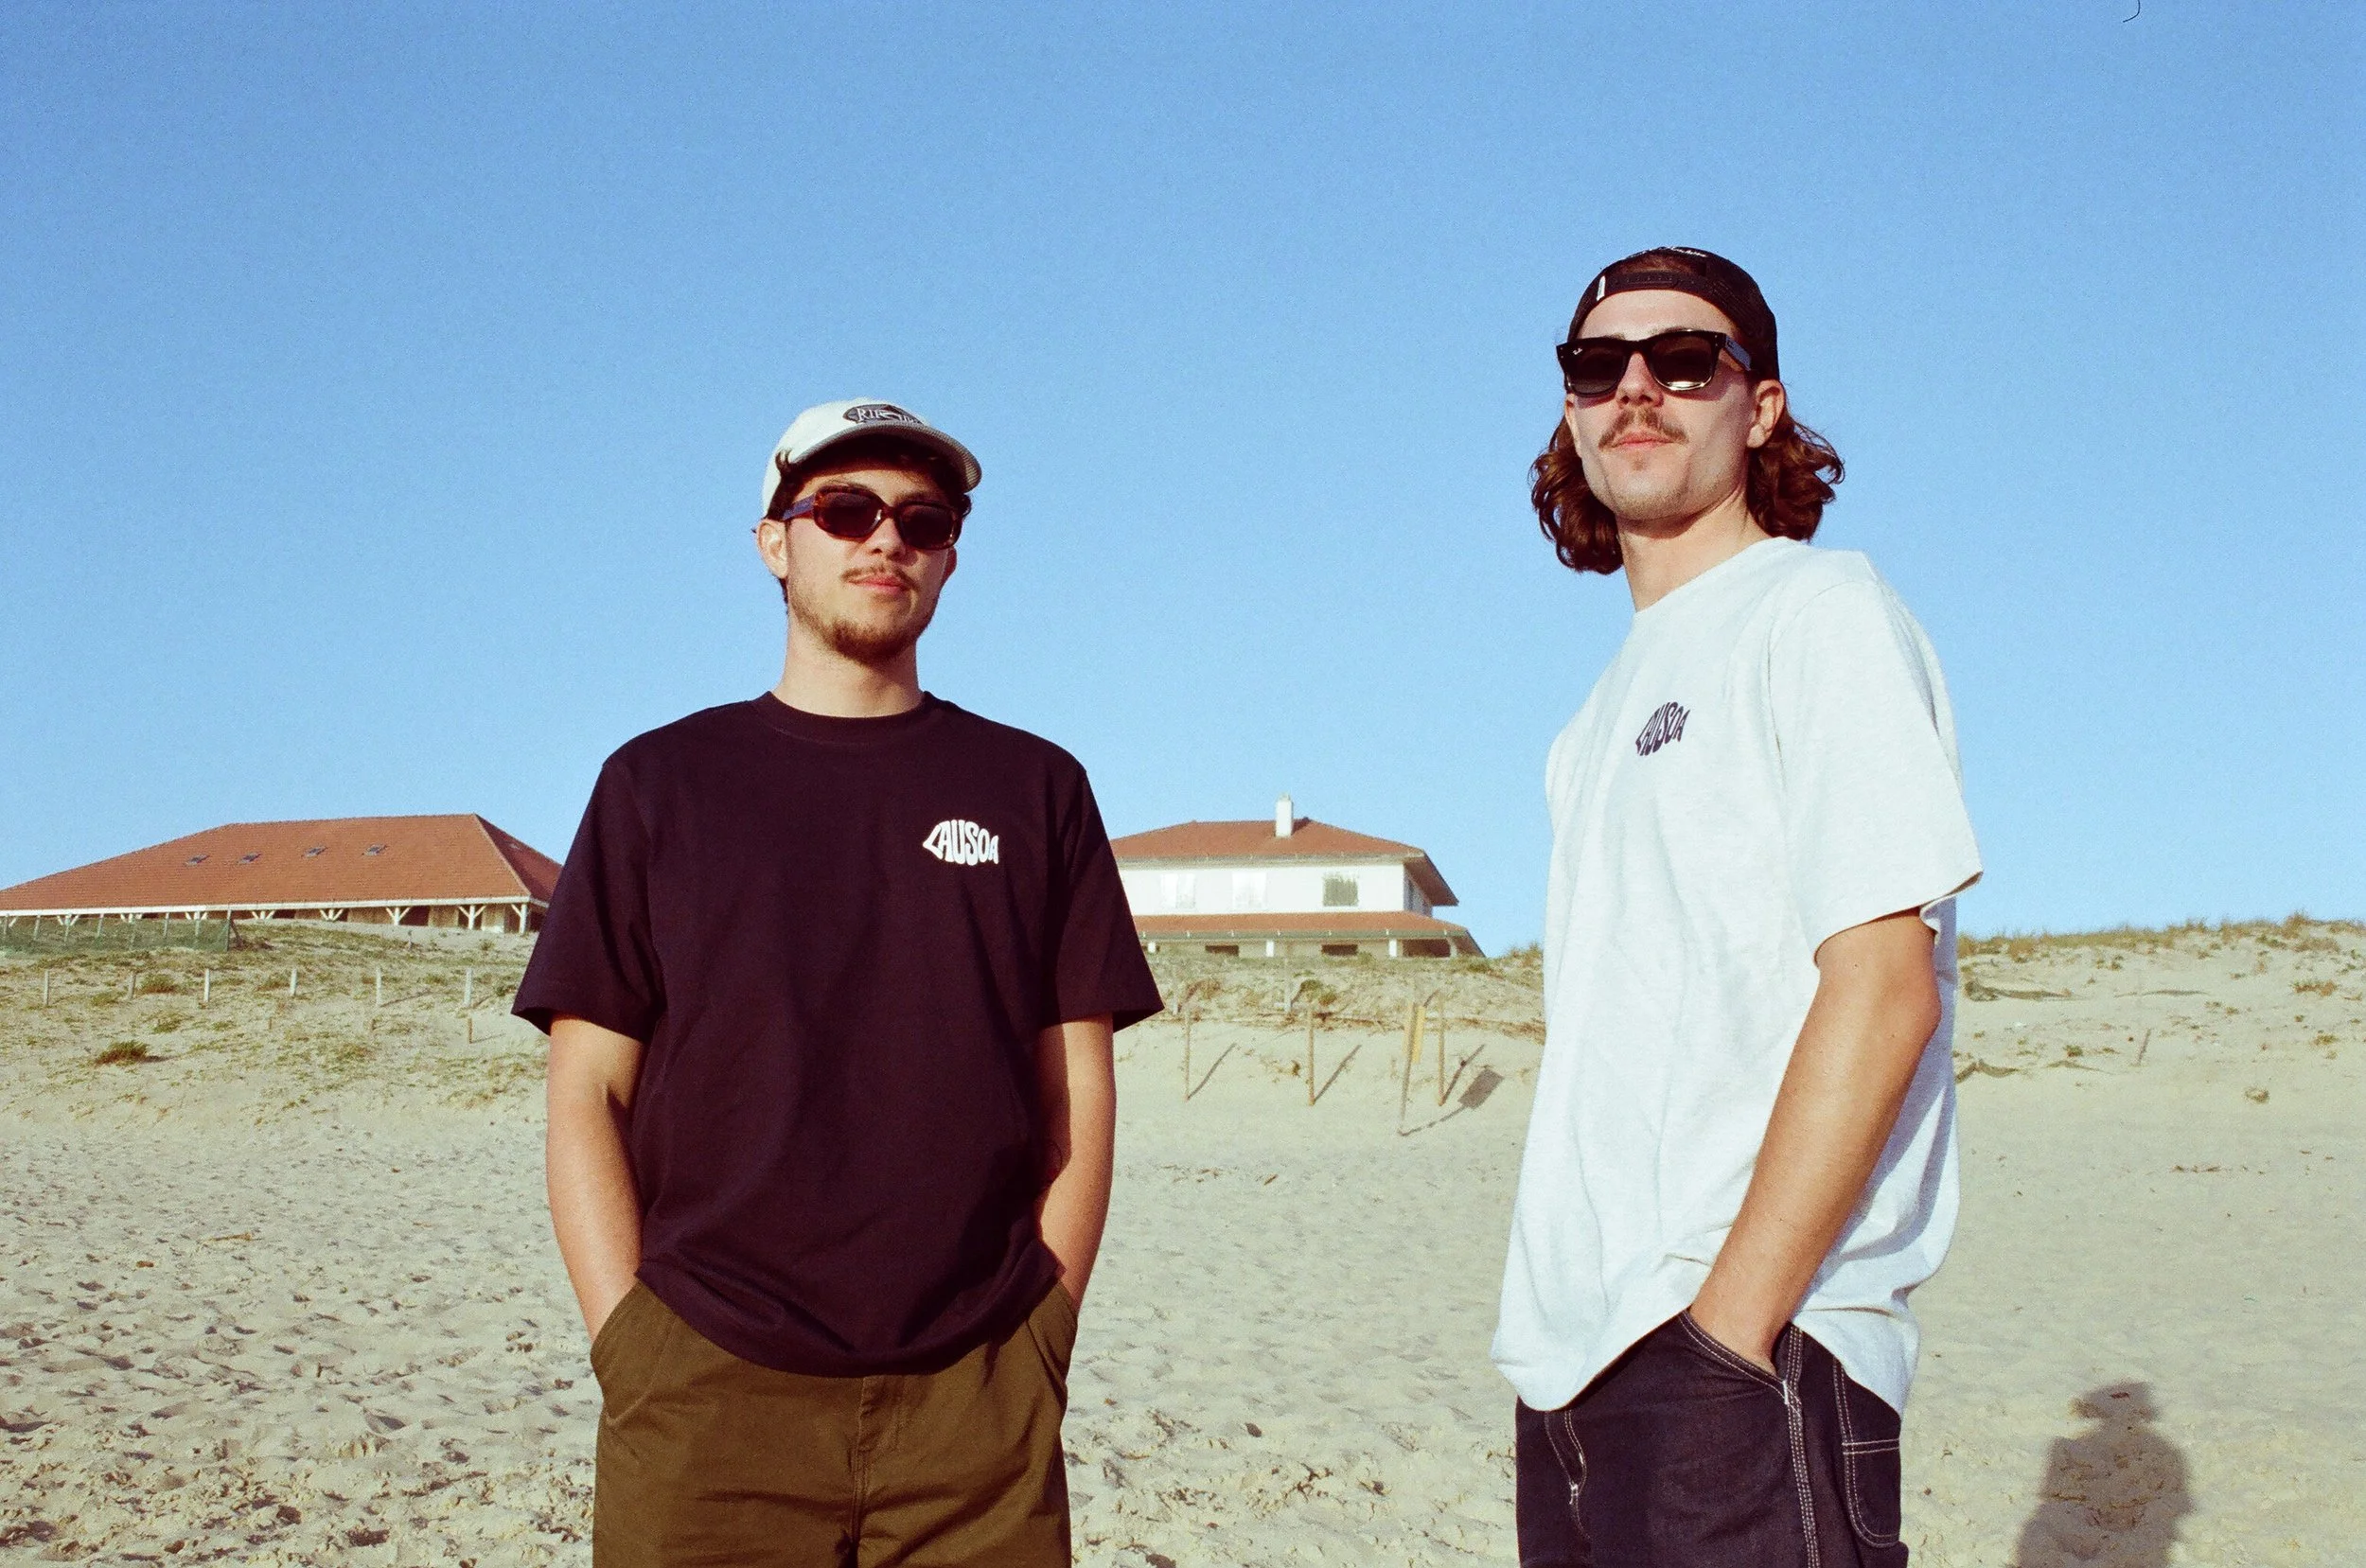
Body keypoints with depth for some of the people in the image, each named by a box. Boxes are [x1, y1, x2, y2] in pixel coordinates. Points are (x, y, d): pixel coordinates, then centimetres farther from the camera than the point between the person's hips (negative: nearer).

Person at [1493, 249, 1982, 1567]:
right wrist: (1561, 1320, 11)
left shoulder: (1819, 611, -4)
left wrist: (1728, 1321, -18)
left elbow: (1883, 988, -14)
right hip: (1576, 1354, 8)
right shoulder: (1621, 694, 19)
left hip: (1745, 1358, -7)